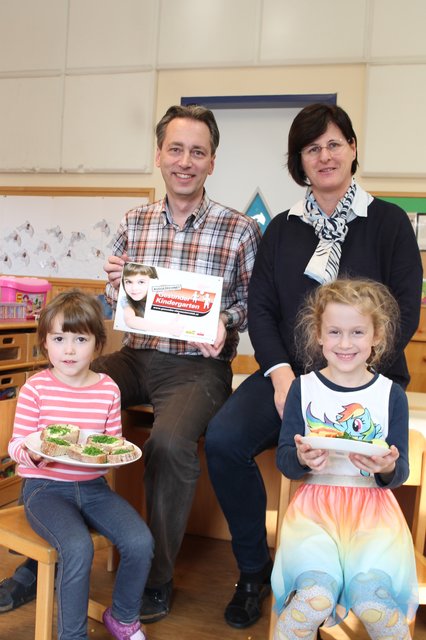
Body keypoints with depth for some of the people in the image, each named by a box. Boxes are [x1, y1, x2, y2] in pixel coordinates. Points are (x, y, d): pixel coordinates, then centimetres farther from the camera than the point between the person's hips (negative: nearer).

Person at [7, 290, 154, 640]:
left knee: (140, 541, -15)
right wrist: (32, 451, -27)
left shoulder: (108, 389, 1)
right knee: (78, 546, -29)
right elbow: (16, 446, -5)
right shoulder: (36, 388, -7)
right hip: (45, 488, -3)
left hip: (93, 485, 3)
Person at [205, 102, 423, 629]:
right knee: (223, 439, -22)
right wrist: (280, 372, -11)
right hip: (290, 370, 3)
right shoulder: (282, 229, 13)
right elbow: (260, 308, 7)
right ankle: (253, 569, 2)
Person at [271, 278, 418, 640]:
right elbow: (283, 460, 3)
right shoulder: (303, 388, 3)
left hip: (373, 507, 1)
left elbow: (400, 473, 4)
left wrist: (388, 468, -18)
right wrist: (302, 459, -19)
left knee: (372, 599, -24)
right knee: (316, 595, -26)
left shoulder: (391, 393, 3)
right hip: (315, 503, 0)